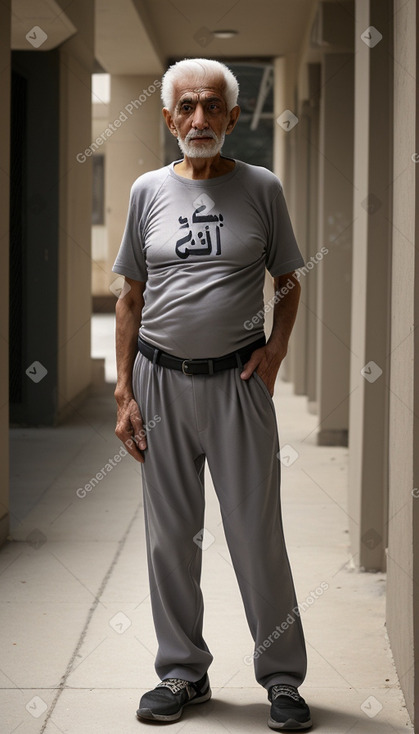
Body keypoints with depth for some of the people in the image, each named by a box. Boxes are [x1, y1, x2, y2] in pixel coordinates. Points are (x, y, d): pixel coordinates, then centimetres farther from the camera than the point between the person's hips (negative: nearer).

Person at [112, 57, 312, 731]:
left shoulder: (261, 188, 2)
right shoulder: (148, 191, 6)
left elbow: (289, 283, 10)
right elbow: (131, 297, 9)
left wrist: (276, 348, -7)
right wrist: (124, 392, 4)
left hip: (238, 379, -2)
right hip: (161, 378, 2)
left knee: (257, 533, 0)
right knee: (170, 534, 9)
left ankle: (283, 676, 13)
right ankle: (183, 670, 22)